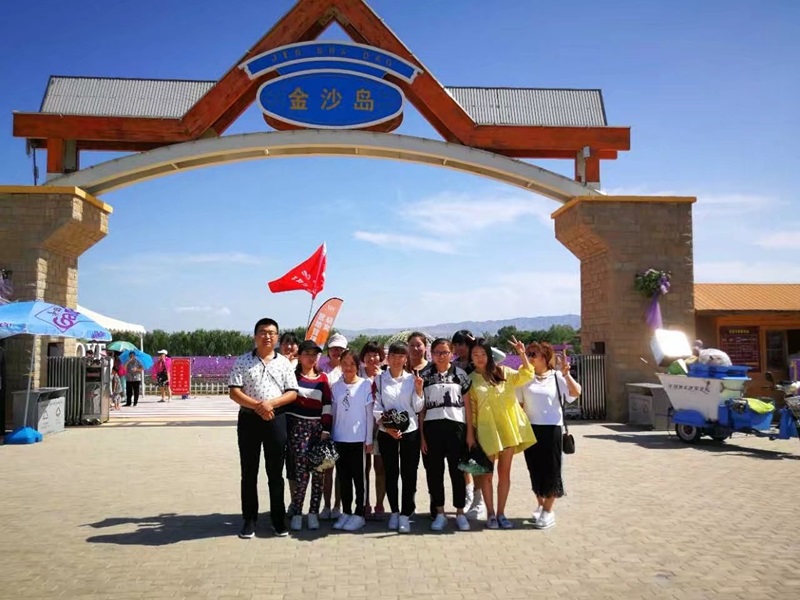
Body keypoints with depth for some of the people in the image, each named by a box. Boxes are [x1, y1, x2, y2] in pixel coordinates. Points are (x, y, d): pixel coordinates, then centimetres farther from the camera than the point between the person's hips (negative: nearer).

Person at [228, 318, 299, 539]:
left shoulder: (284, 362, 5)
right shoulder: (242, 361, 1)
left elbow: (292, 393, 1)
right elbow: (234, 392, -6)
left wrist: (271, 403, -16)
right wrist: (258, 406, -18)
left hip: (276, 420, 1)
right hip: (249, 419, -1)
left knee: (275, 472, 7)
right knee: (249, 472, 6)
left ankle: (278, 519, 17)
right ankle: (249, 519, 17)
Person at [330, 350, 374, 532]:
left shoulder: (366, 385, -4)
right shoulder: (335, 386, 7)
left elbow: (369, 414, -3)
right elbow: (333, 412, 11)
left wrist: (369, 439, -5)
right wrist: (330, 436, 8)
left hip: (358, 438, -4)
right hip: (339, 438, 4)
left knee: (358, 476, 3)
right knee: (343, 477, 9)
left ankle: (359, 514, 11)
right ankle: (346, 512, 19)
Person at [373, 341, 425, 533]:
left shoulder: (412, 379, 5)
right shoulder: (379, 379, 3)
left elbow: (418, 408, 3)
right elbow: (376, 408, -1)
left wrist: (418, 389, -12)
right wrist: (387, 428, -13)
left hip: (410, 431, 0)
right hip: (386, 433, 0)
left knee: (409, 474, 0)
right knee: (390, 473, 6)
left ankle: (405, 515, 8)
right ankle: (394, 512, 19)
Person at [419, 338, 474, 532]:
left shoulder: (460, 374, 5)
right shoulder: (424, 376, 5)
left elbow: (467, 406, 6)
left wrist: (470, 433, 1)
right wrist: (421, 435, 0)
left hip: (456, 426, 0)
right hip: (432, 427, 1)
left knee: (457, 471, 4)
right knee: (434, 471, 6)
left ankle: (460, 513, 16)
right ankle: (440, 513, 18)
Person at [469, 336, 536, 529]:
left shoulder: (503, 372, 6)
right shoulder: (470, 380, 0)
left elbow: (526, 376, -4)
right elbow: (470, 409, 1)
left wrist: (522, 354, -16)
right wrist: (471, 434, -3)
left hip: (508, 427, 2)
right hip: (487, 429, -2)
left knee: (505, 472, 8)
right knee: (487, 473, 5)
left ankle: (501, 512, 19)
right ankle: (490, 513, 18)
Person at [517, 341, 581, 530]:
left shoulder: (556, 377, -1)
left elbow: (576, 392, -14)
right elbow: (519, 404, 7)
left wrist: (566, 373, -25)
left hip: (551, 428, -2)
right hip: (531, 429, 2)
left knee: (551, 469, 2)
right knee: (535, 468, 9)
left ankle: (548, 511, 13)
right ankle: (540, 505, 25)